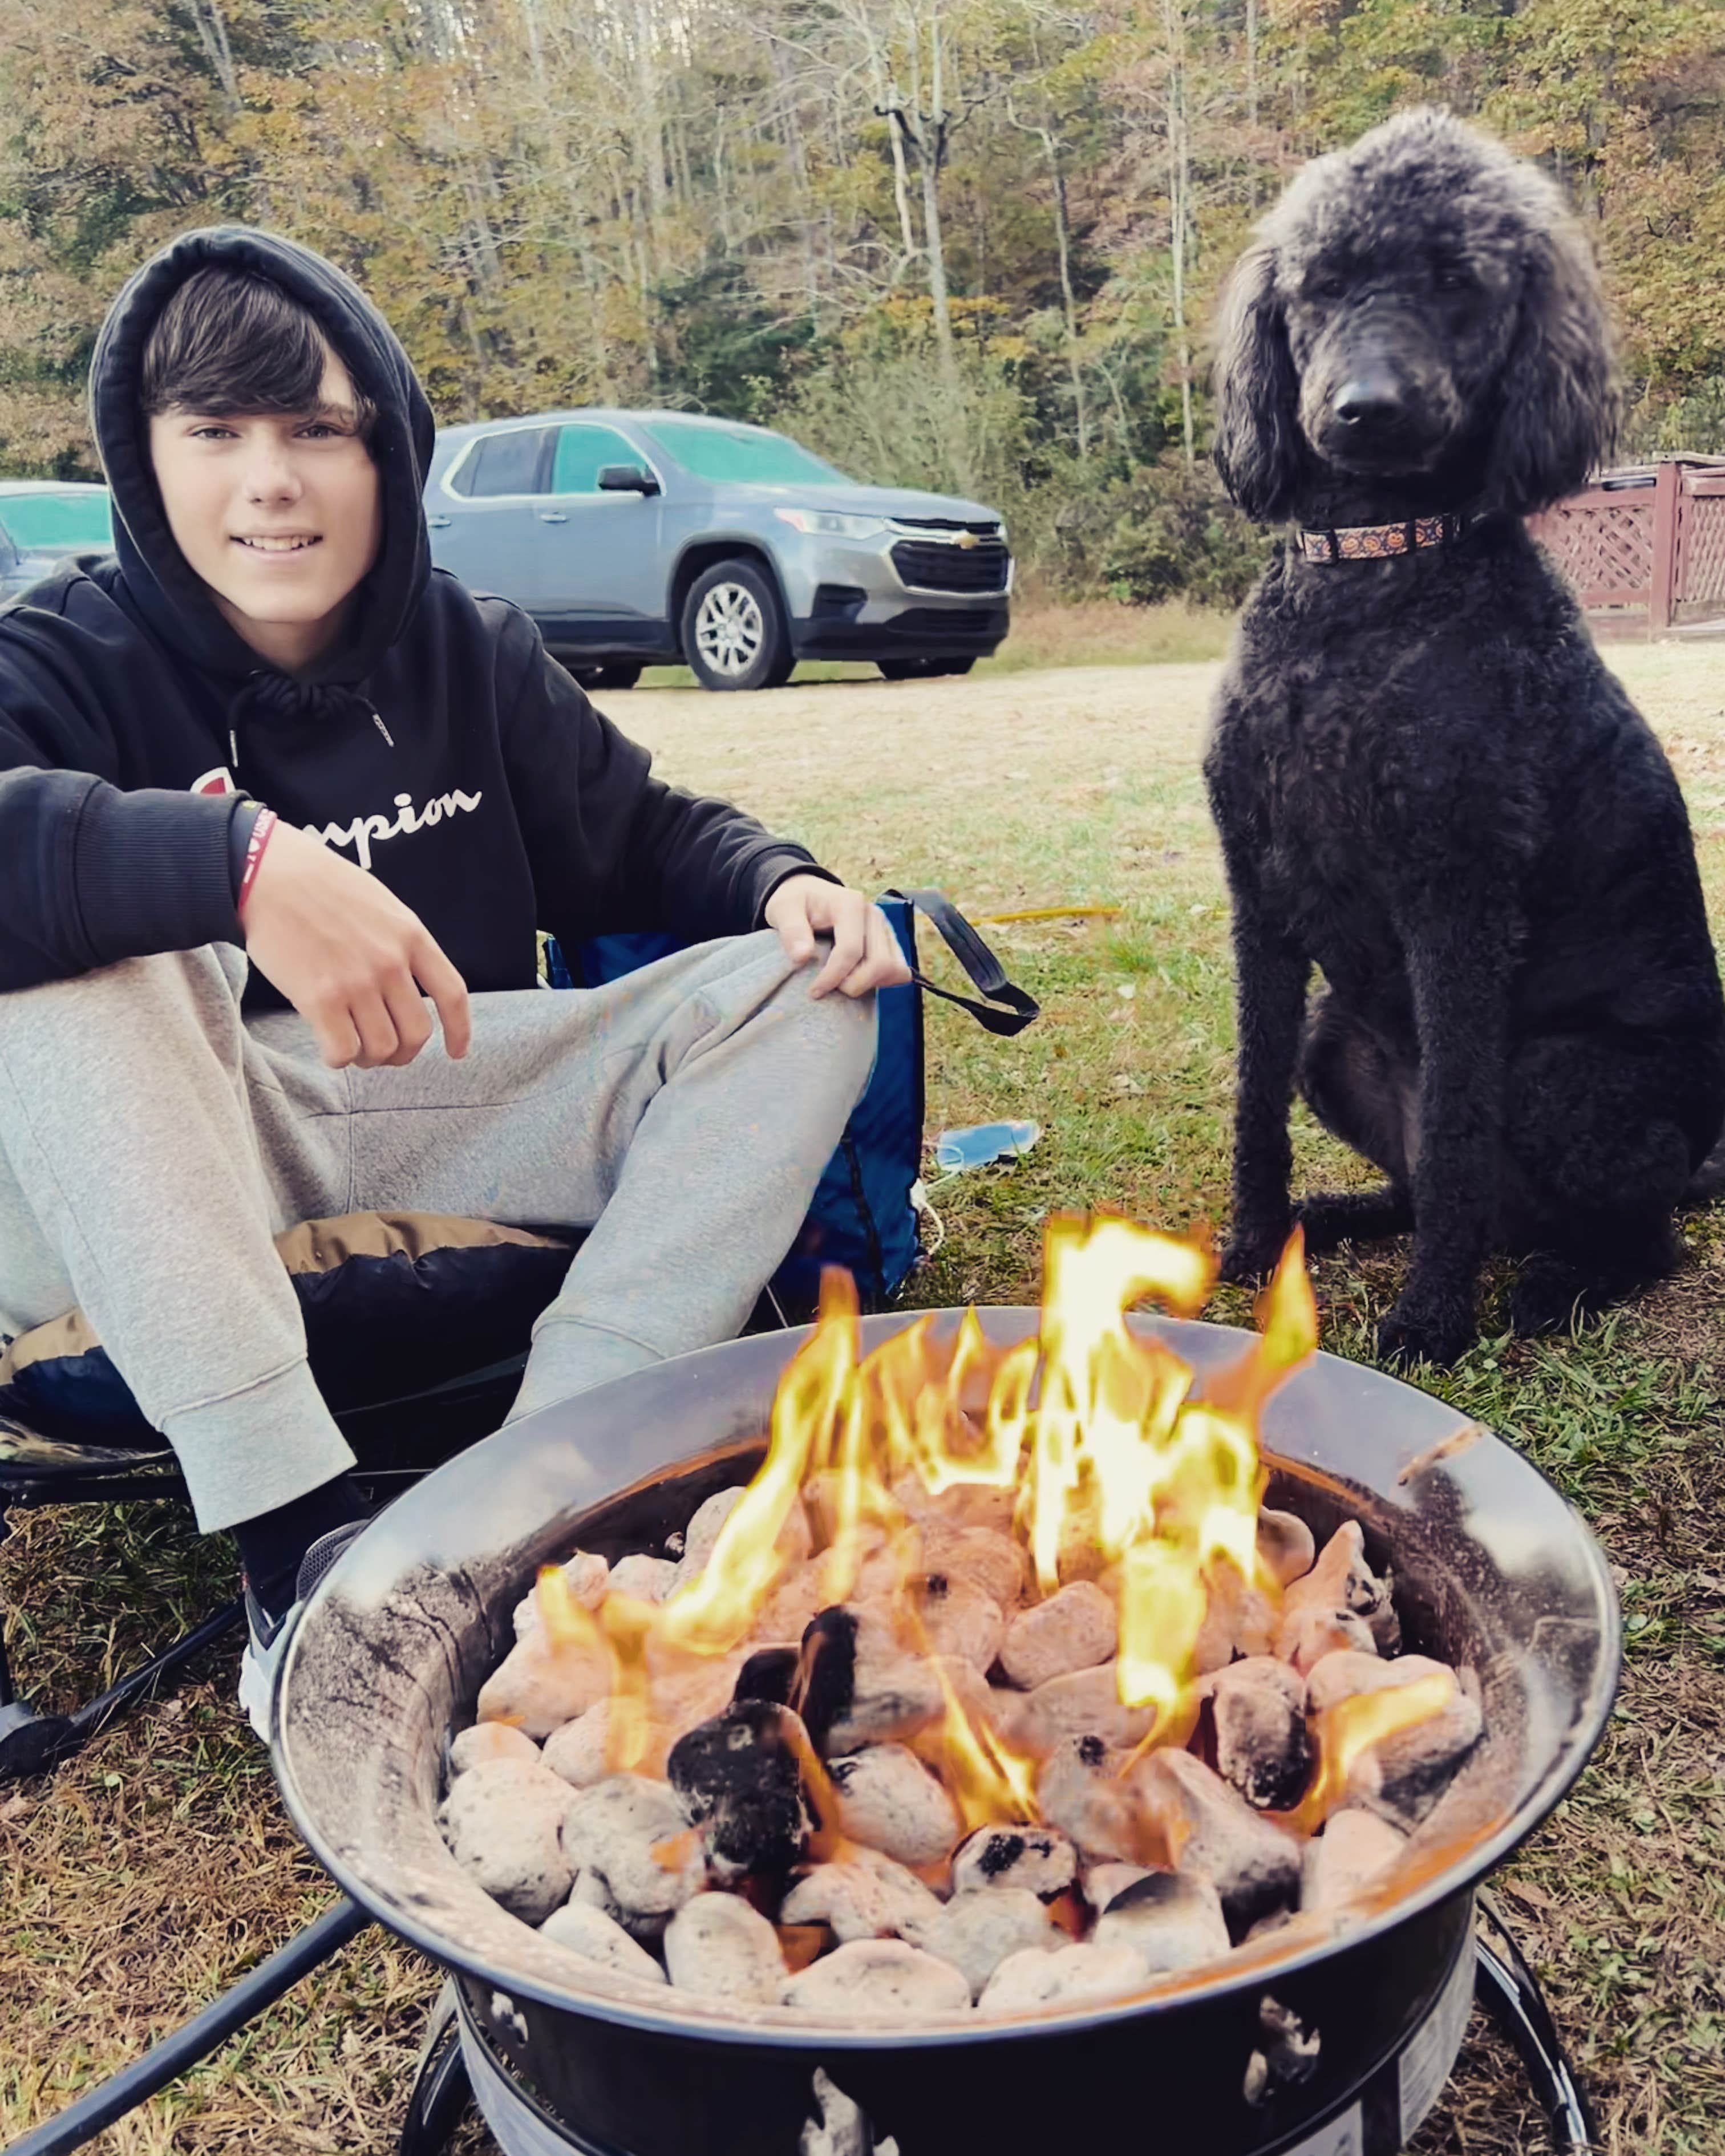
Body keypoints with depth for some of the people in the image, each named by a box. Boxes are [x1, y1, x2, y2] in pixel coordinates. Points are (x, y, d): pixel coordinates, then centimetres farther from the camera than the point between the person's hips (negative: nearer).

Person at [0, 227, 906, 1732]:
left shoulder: (474, 655, 3)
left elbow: (647, 837, 12)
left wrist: (781, 882, -10)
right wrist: (238, 858, -45)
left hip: (452, 1121, 4)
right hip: (156, 1169, -3)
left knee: (802, 997, -11)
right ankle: (298, 1533, -33)